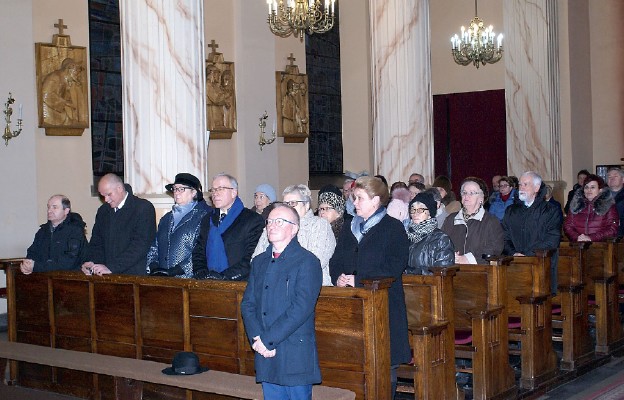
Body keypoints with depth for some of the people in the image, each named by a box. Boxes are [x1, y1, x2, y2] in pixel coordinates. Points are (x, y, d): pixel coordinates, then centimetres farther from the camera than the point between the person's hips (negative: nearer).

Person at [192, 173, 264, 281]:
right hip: (208, 284, 4)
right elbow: (198, 251, 21)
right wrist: (201, 272, 3)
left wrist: (224, 276, -13)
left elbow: (251, 258, -8)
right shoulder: (207, 219, 21)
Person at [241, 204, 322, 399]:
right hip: (266, 354, 6)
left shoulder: (307, 261, -6)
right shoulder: (259, 262, 15)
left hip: (296, 354, -5)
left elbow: (301, 308, -16)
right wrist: (256, 338, -8)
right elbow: (247, 304, 9)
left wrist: (268, 339, -17)